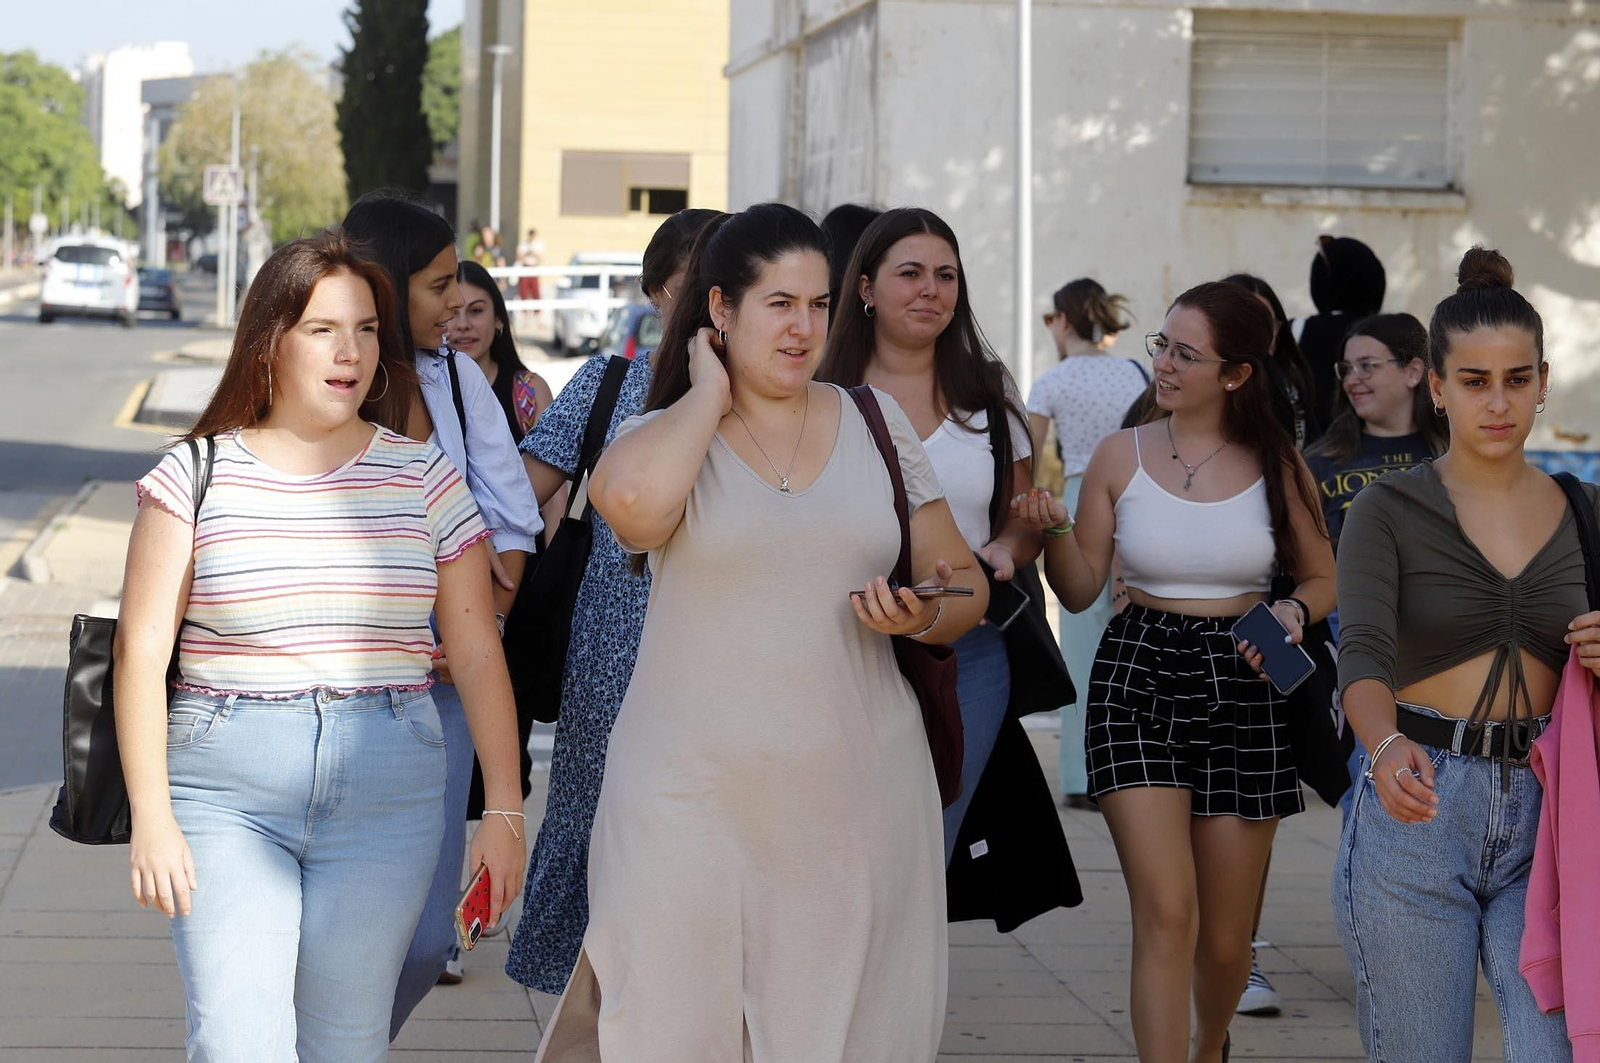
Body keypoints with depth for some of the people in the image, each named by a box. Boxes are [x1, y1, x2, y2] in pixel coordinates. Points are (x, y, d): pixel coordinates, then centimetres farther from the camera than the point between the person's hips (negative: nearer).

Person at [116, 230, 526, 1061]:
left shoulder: (422, 477, 6)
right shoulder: (198, 475, 2)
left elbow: (476, 652, 6)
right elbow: (142, 650, 0)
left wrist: (504, 809, 2)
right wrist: (152, 815, -6)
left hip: (386, 798, 1)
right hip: (226, 795, -1)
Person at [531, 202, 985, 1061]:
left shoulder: (875, 421, 12)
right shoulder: (665, 435, 3)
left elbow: (963, 580, 15)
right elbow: (632, 503, -23)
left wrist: (924, 615, -9)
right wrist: (711, 392, -7)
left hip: (855, 794, 3)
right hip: (692, 797, -2)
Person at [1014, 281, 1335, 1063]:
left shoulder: (1277, 465, 2)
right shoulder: (1120, 456, 2)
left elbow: (1322, 579, 11)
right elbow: (1081, 590, 4)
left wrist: (1292, 612, -10)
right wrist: (1054, 531, -15)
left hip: (1240, 685, 1)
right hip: (1137, 678, -1)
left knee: (1223, 934, 9)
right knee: (1166, 911, -16)